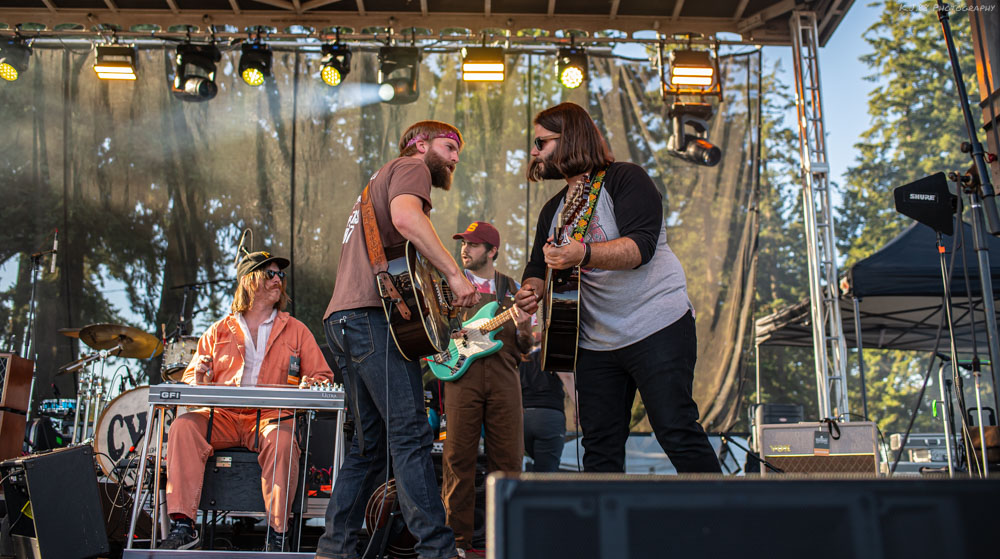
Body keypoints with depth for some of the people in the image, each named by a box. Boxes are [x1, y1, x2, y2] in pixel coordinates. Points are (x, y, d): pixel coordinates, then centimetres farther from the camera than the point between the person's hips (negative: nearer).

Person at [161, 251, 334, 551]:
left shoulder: (295, 330, 15)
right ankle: (182, 524, -24)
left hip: (271, 416, -2)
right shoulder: (219, 331, 17)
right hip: (223, 415, 2)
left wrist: (311, 385, -13)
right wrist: (199, 378, -8)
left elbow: (324, 376, 11)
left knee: (283, 439, -35)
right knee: (184, 425, -26)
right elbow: (191, 377, 17)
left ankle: (276, 533, -25)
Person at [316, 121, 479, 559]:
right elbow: (405, 216, -20)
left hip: (343, 320, 10)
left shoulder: (379, 181, 34)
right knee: (410, 435, -14)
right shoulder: (411, 167, 4)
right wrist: (455, 275, -20)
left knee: (370, 442, 12)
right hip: (374, 314, -10)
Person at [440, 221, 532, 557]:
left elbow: (524, 349, 15)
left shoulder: (513, 289, 17)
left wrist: (523, 330, -7)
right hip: (462, 373, -1)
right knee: (459, 457, -3)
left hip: (503, 376, 1)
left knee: (508, 457, 1)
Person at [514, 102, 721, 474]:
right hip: (594, 343, 7)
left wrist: (583, 254, -36)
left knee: (677, 433, -8)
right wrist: (532, 289, -5)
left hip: (657, 328, -7)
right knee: (600, 445, 7)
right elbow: (539, 266, 18)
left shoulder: (625, 179, -6)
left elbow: (641, 245, -21)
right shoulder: (553, 209, 17)